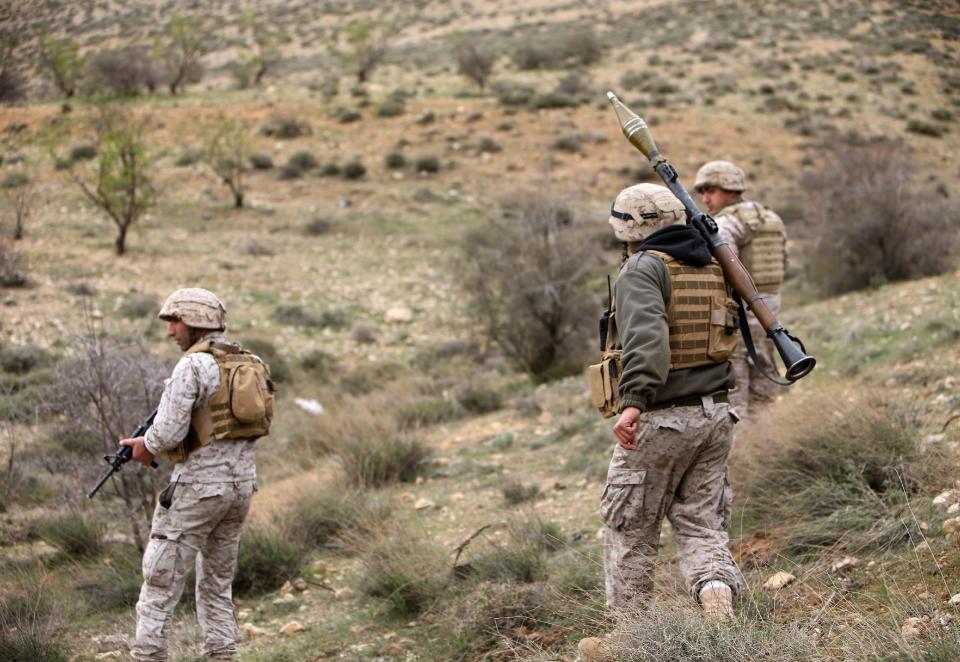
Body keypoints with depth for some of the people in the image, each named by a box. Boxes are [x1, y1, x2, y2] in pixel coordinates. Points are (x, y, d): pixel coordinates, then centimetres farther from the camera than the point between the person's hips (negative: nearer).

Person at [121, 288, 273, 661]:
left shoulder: (194, 365, -14)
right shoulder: (250, 364, 11)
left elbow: (169, 429, -20)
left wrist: (146, 446, 2)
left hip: (198, 486, -8)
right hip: (242, 481, 8)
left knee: (160, 586, 0)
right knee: (217, 585, 17)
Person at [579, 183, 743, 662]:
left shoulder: (642, 269, -11)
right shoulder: (713, 268, 12)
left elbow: (646, 334, -28)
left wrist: (634, 401, -37)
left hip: (661, 420, -6)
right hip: (716, 415, 6)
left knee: (631, 531, 8)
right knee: (700, 523, 12)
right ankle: (717, 594, -14)